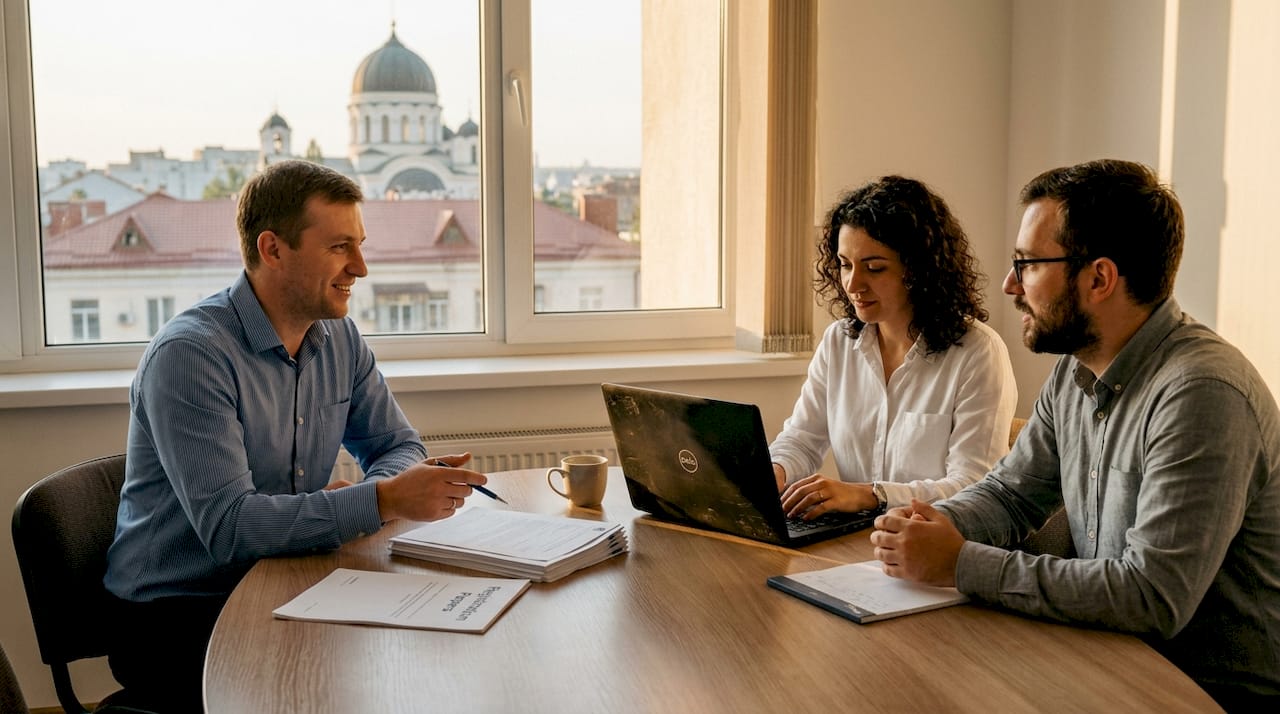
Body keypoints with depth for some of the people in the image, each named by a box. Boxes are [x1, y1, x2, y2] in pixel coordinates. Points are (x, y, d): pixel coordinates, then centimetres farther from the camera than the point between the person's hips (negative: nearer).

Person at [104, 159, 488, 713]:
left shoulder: (339, 338, 3)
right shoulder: (189, 355, -20)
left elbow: (398, 445, 11)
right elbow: (229, 526, -27)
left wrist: (368, 493, -13)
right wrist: (381, 501, -33)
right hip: (174, 622, -6)